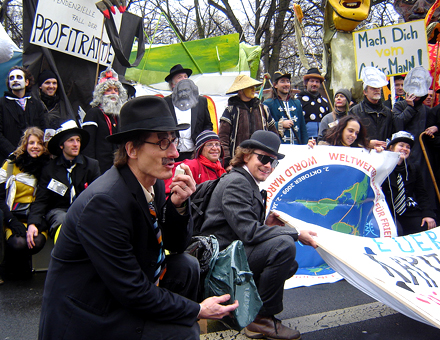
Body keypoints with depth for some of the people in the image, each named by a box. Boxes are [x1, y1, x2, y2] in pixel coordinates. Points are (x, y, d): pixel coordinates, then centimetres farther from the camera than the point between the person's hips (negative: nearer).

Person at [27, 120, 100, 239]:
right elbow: (41, 201, 5)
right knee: (63, 221, -35)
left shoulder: (92, 165, 10)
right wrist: (33, 224, -13)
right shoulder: (49, 169, 8)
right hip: (58, 210, 0)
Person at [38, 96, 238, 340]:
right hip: (83, 319, -8)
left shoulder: (154, 182, -5)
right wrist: (196, 310, -15)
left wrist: (179, 205, -15)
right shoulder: (105, 202, -28)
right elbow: (129, 290, -24)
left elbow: (176, 246, 4)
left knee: (187, 267, -3)